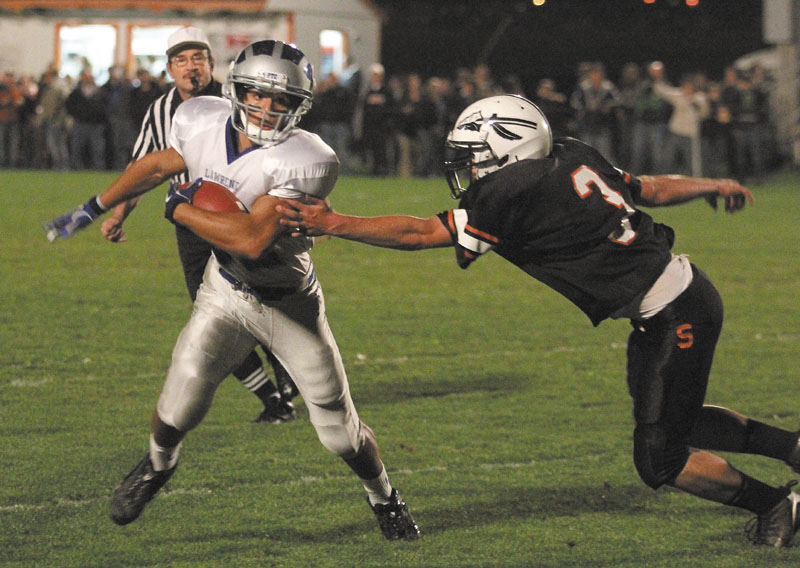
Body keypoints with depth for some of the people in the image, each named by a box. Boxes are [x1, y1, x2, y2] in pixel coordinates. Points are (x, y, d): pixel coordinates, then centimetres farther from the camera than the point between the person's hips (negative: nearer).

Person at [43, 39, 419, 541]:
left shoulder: (304, 161, -32)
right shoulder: (203, 123, -13)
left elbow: (251, 239, -40)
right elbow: (158, 165, 9)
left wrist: (180, 210, -27)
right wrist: (95, 207, 18)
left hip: (291, 305, -3)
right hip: (225, 292, 3)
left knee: (340, 432, 3)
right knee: (182, 403, -8)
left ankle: (384, 497, 33)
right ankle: (158, 464, 27)